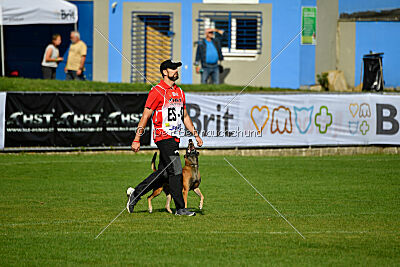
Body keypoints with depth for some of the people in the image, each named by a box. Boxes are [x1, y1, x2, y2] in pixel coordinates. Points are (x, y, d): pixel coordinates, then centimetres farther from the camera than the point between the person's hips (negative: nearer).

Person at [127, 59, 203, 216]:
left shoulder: (179, 92, 17)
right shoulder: (157, 91, -8)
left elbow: (185, 116, 25)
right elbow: (145, 116, -9)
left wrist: (195, 134, 16)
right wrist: (137, 139, -12)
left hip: (175, 138, 8)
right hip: (163, 137, -8)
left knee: (161, 173, 10)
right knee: (176, 171, -11)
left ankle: (135, 194, 23)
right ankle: (180, 208, -7)